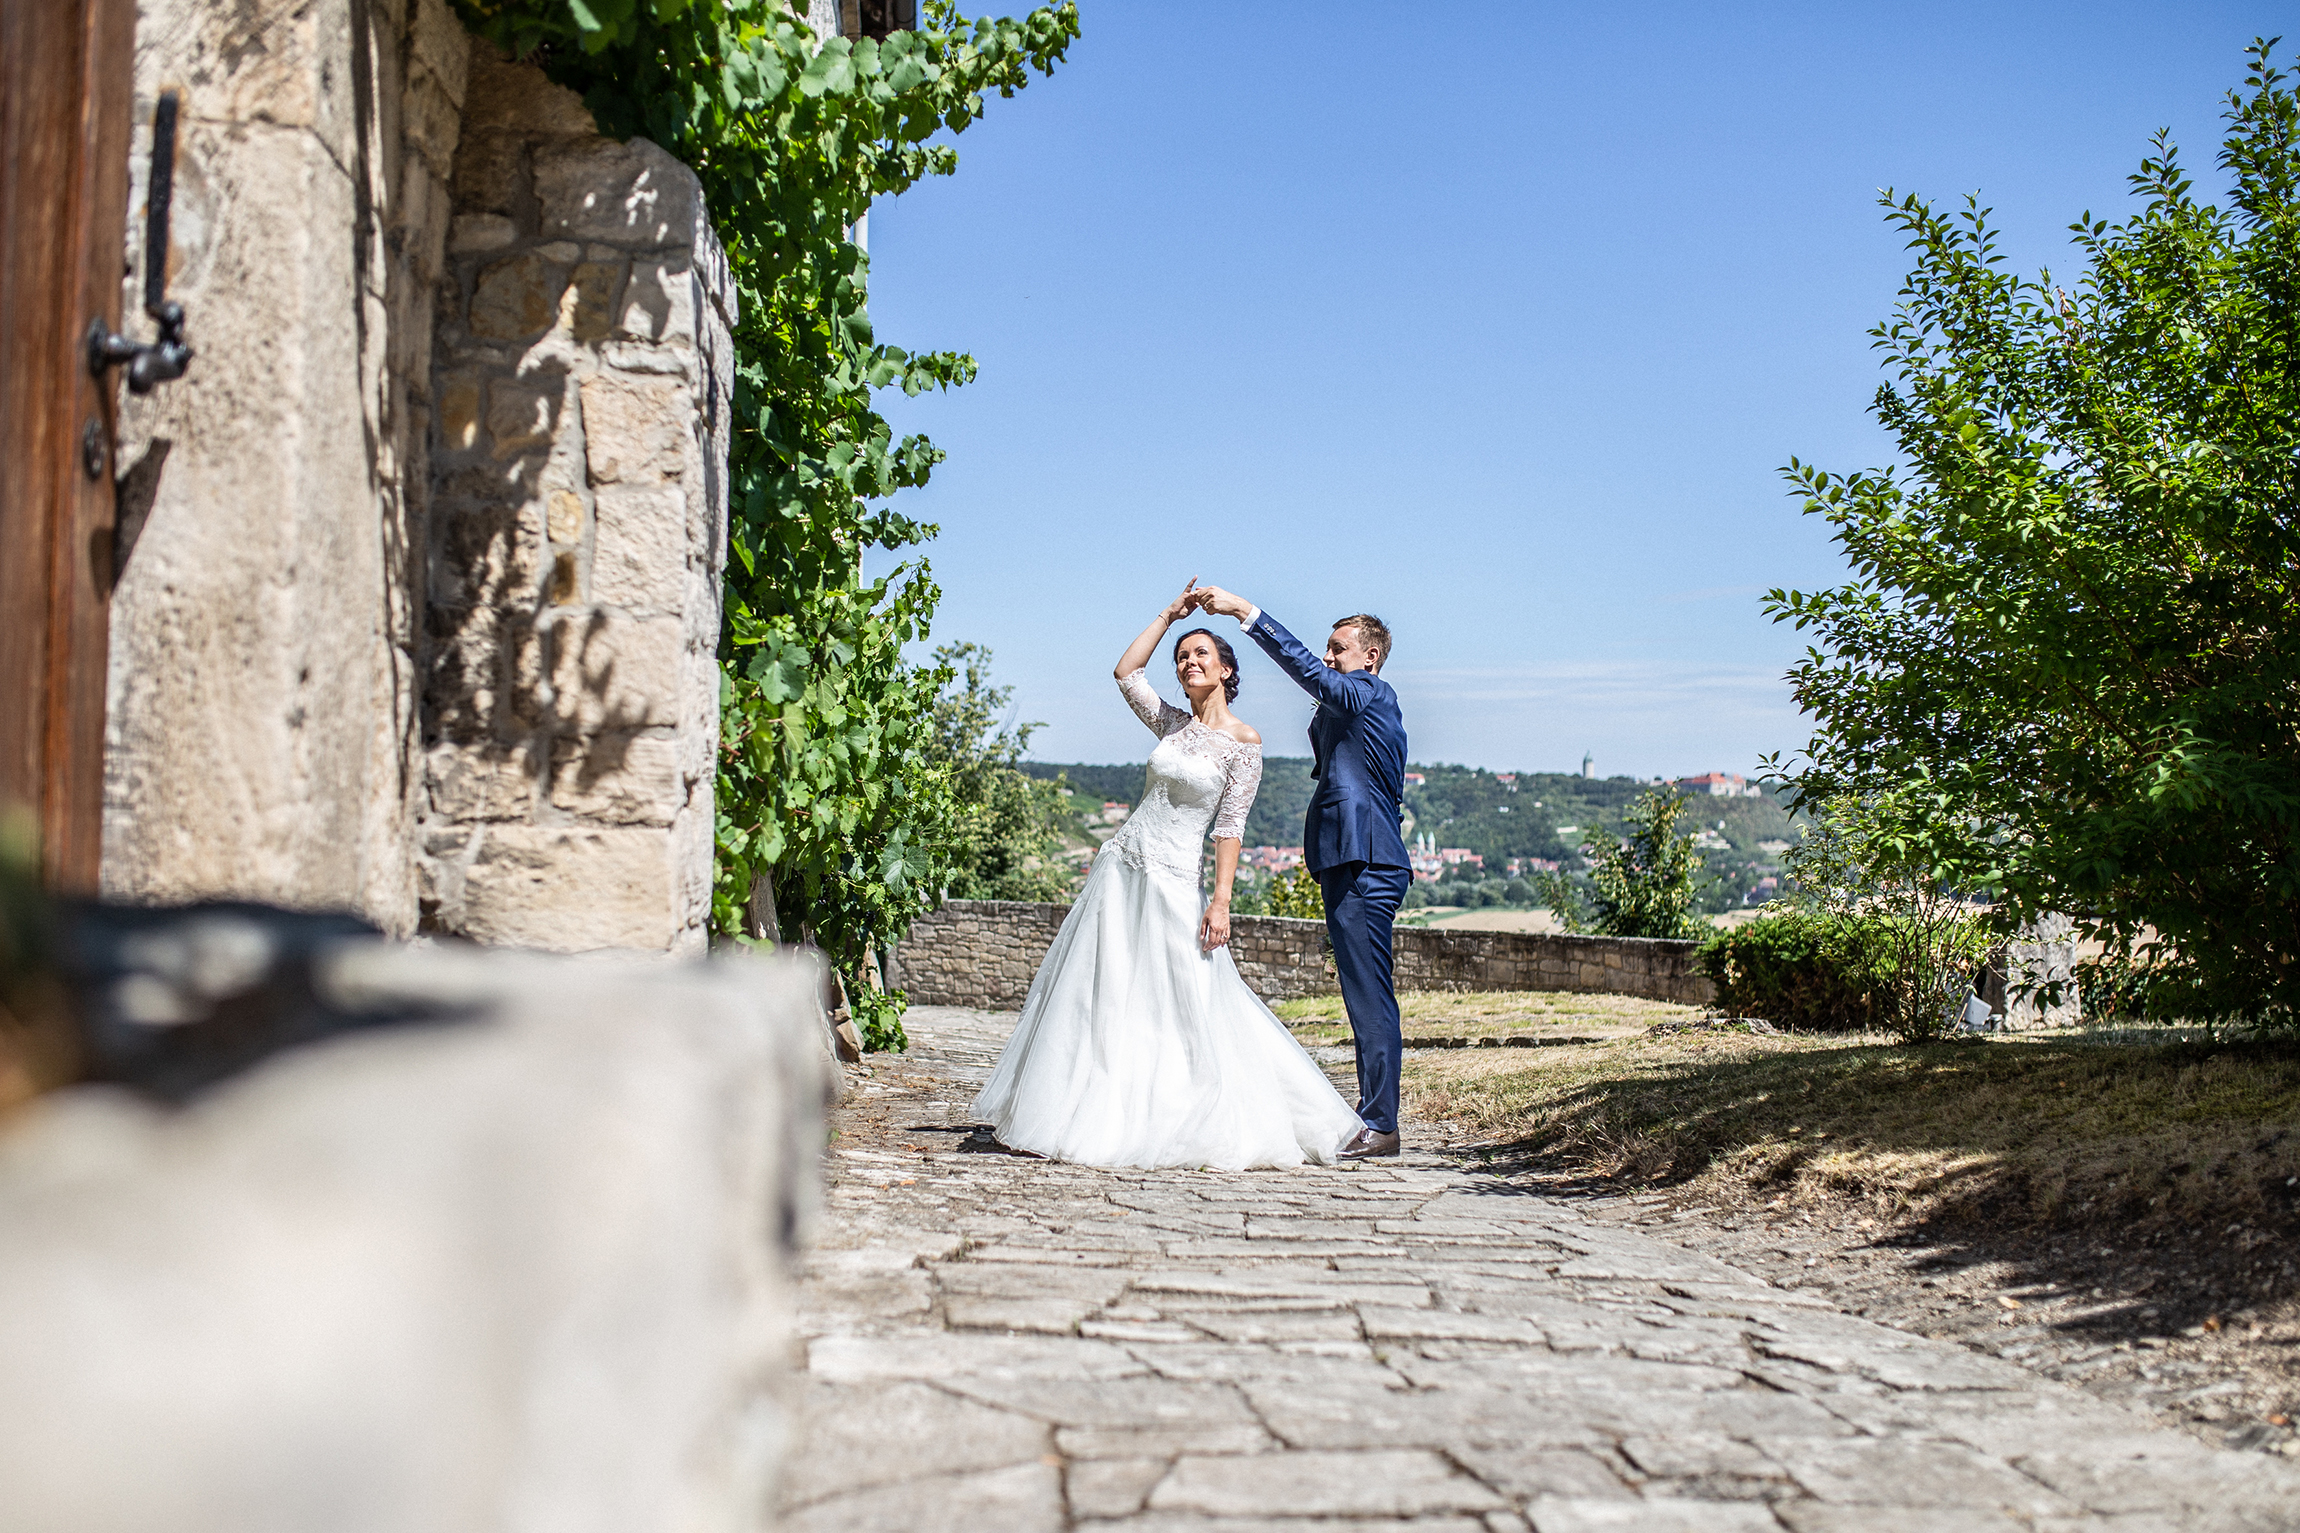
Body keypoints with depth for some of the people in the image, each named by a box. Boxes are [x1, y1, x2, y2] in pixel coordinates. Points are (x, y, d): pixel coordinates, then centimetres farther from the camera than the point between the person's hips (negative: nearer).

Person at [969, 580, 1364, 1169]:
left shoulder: (1243, 741, -5)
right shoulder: (1174, 723, 10)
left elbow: (1230, 827, -9)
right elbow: (1126, 671, 8)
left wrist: (1221, 900, -14)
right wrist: (1169, 614, 10)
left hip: (1173, 880, -5)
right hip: (1122, 866, 6)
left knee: (1187, 1005, -3)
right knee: (1099, 996, 6)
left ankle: (1227, 1125, 10)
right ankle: (1087, 1116, 15)